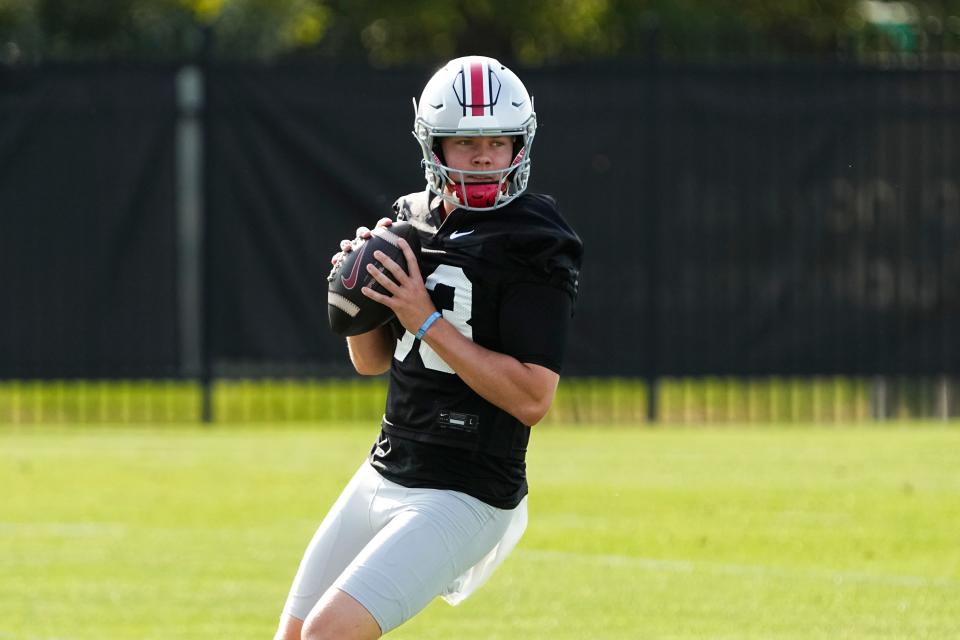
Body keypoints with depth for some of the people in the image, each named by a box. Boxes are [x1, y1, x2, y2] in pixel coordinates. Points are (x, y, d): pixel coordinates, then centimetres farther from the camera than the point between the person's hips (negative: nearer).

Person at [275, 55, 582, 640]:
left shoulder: (535, 250, -14)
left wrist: (429, 321, -21)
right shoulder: (413, 220, 9)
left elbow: (533, 399, -21)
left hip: (464, 498, -8)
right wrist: (360, 294, -4)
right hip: (383, 476, 8)